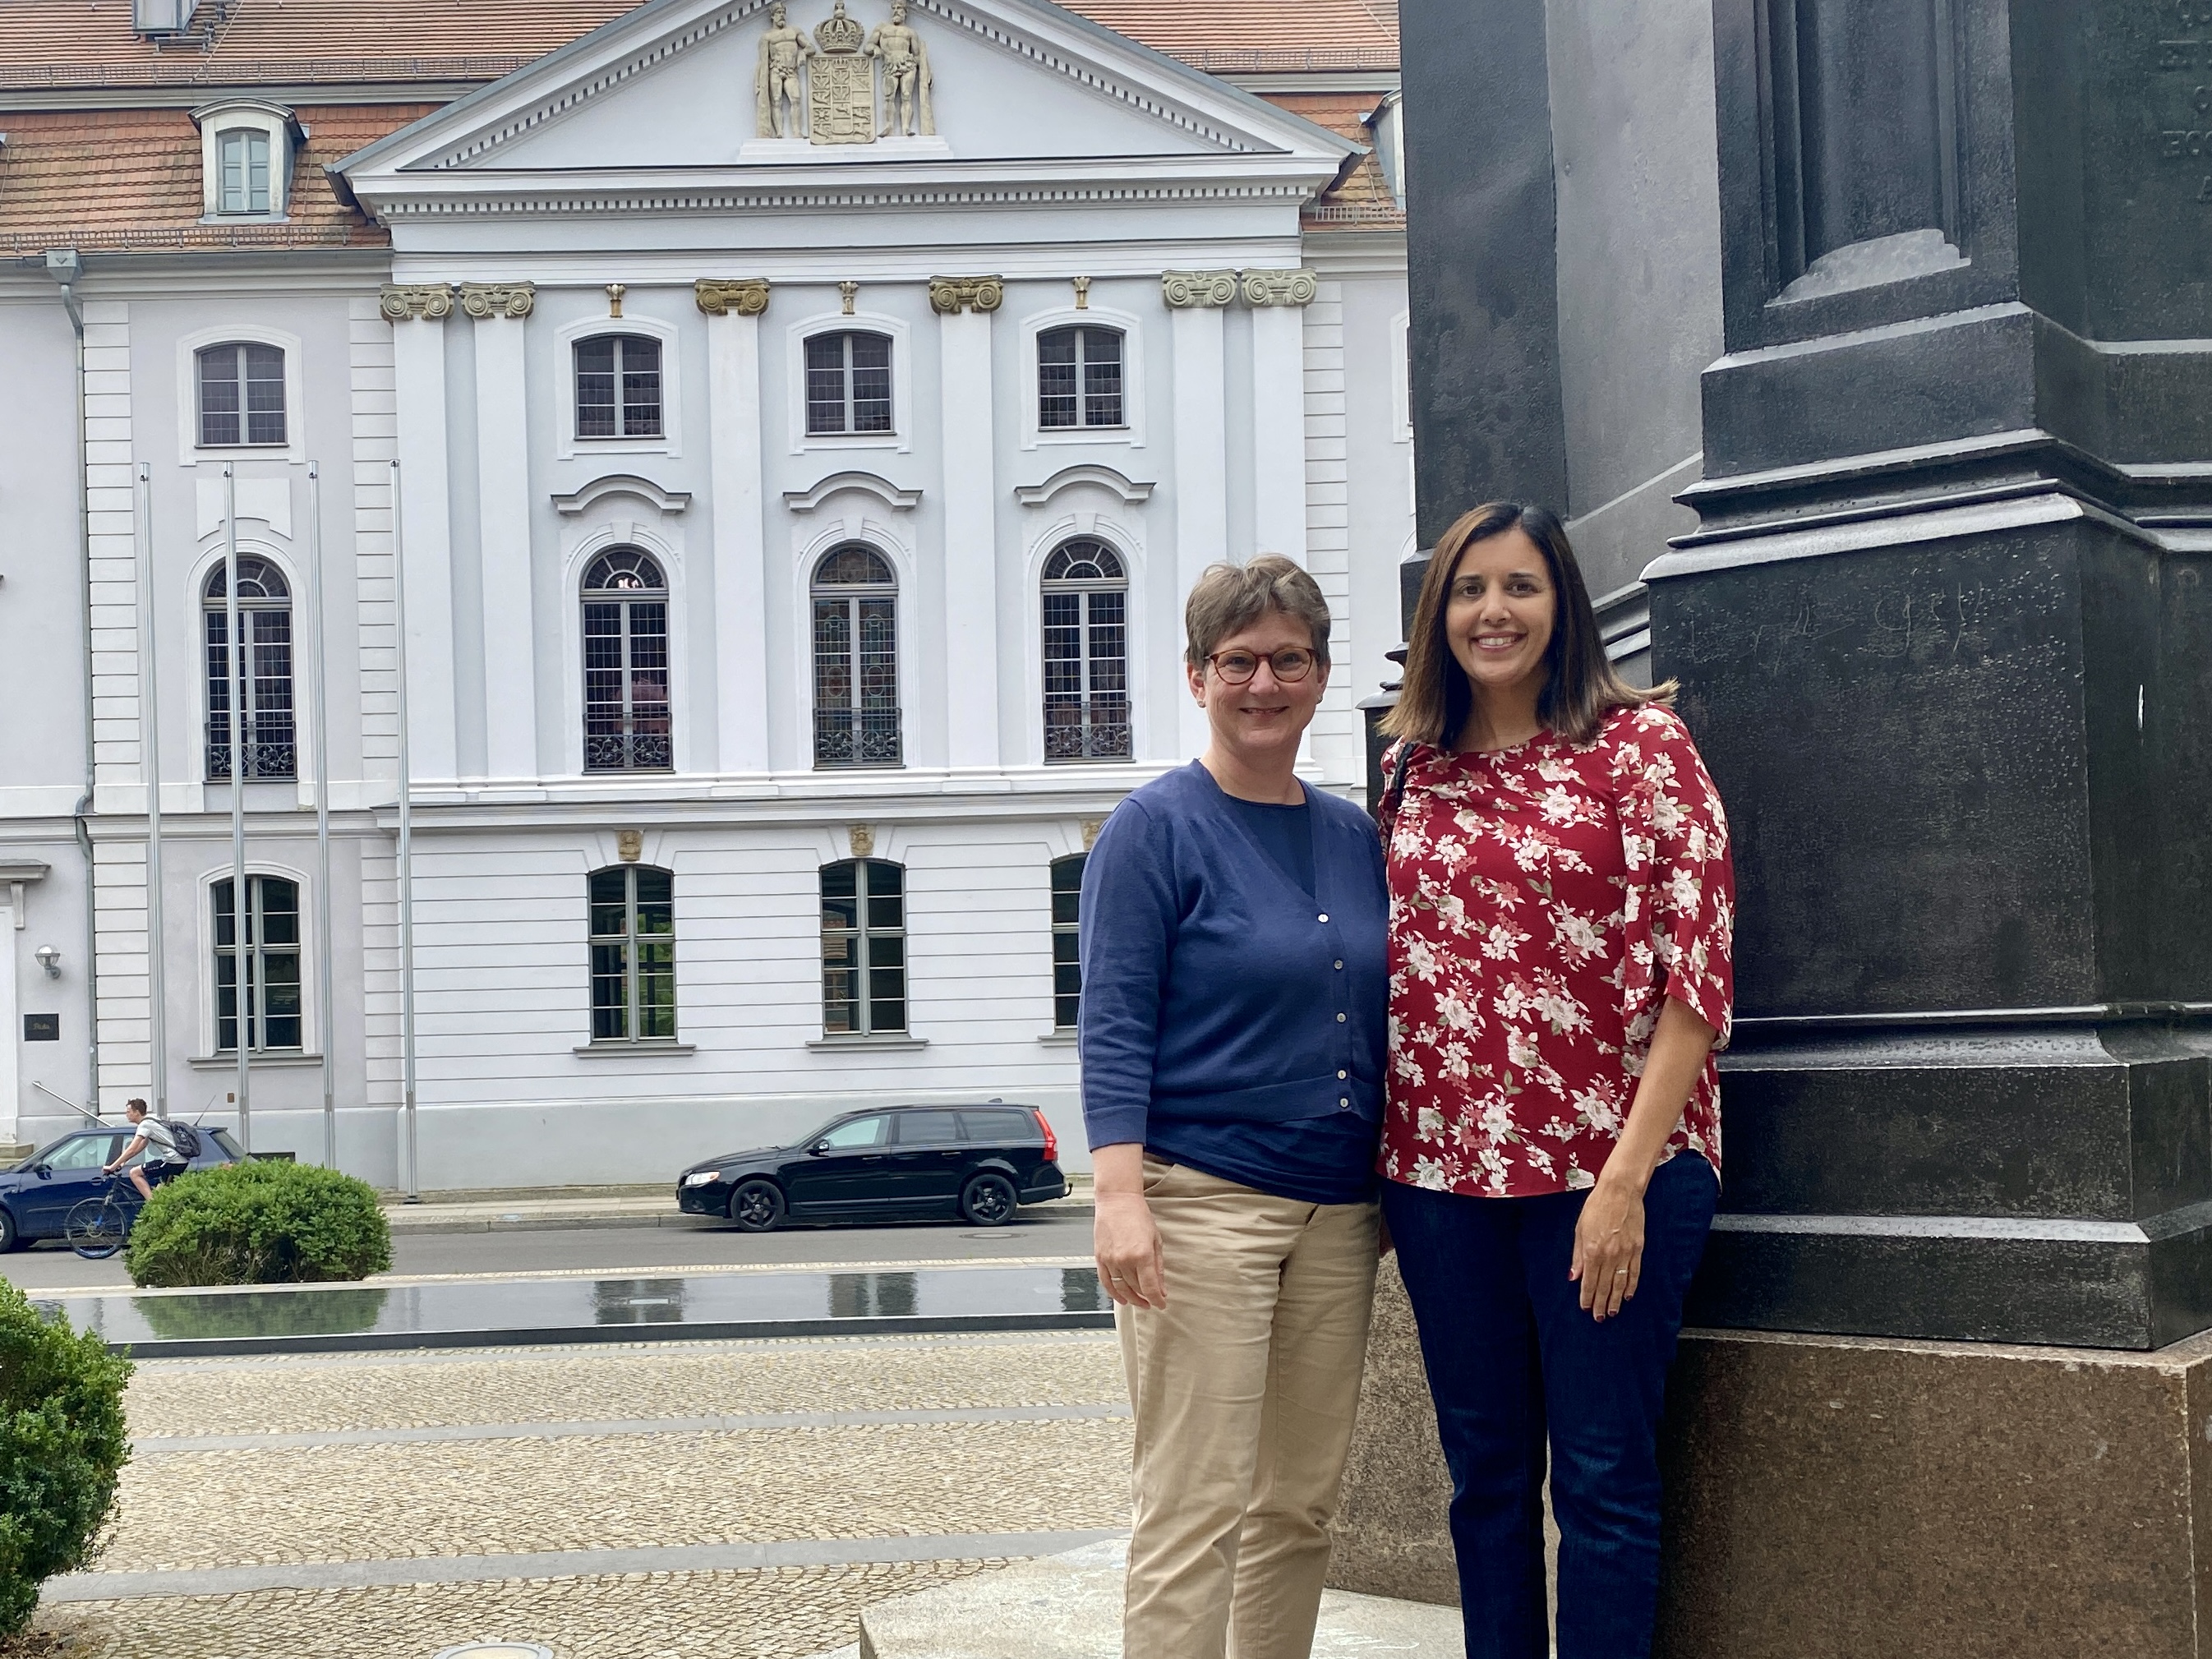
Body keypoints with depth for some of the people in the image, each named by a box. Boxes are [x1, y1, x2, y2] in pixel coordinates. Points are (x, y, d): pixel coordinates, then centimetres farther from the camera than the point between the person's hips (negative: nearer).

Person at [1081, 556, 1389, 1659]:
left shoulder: (1355, 837, 12)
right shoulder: (1157, 829, -4)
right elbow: (1113, 1027, -9)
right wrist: (1120, 1196, -19)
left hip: (1338, 1211, 6)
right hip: (1200, 1202, -6)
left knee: (1301, 1506, 11)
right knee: (1196, 1508, -5)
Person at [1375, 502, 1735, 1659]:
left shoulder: (1640, 743, -4)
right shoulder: (1412, 767, 10)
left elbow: (1695, 967, -9)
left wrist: (1627, 1176, -15)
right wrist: (1379, 1156, 7)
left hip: (1605, 1167, -4)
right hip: (1442, 1169, 4)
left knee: (1602, 1477, 3)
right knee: (1483, 1468, 13)